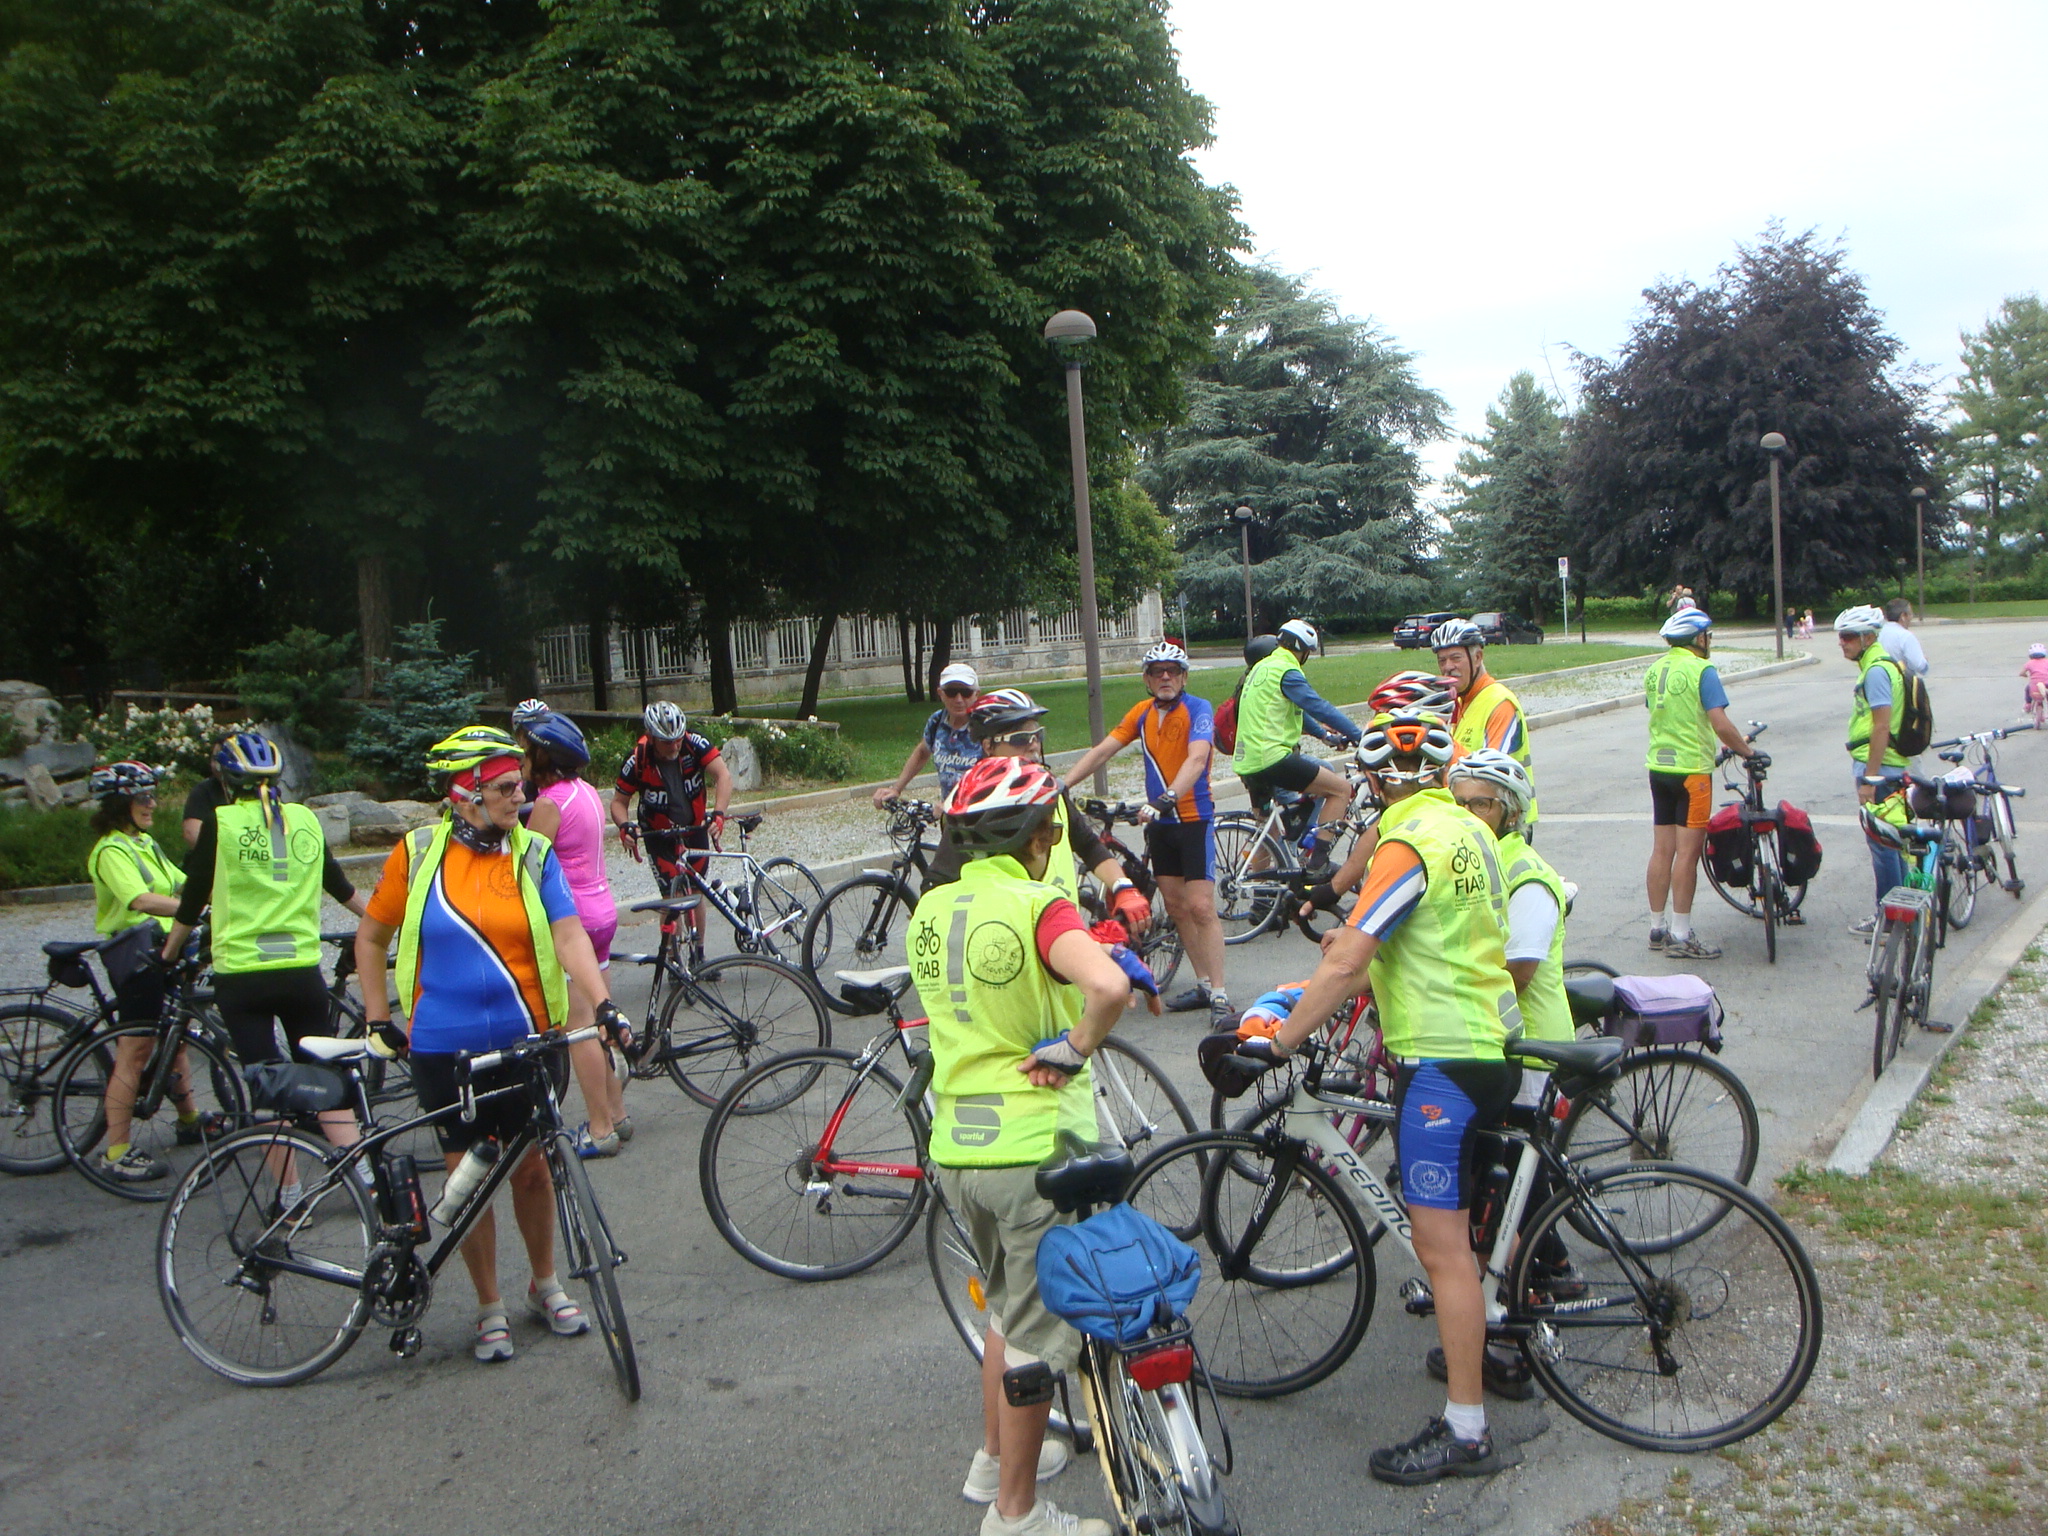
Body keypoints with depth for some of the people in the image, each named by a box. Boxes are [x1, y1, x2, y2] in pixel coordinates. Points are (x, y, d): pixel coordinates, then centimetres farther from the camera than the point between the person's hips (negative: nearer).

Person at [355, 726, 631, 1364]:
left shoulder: (534, 853, -2)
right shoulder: (418, 852, -3)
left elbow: (569, 936, -12)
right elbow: (371, 936, 9)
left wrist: (603, 1004, -27)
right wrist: (378, 1019, 4)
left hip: (524, 1042, 1)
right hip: (443, 1048, -1)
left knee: (531, 1166, 11)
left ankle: (545, 1284, 34)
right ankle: (490, 1308, 24)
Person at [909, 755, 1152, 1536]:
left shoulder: (930, 910, 5)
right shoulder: (1036, 906, -18)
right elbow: (1107, 985, -35)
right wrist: (1074, 1049, -19)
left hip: (954, 1143, 7)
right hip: (1034, 1149, -7)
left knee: (1010, 1306, 27)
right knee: (1040, 1335, 9)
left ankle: (996, 1457, 42)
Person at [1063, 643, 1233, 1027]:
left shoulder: (1198, 709, -13)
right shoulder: (1142, 713, 6)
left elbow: (1197, 758, -29)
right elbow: (1101, 751, 3)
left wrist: (1167, 799, -44)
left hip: (1194, 817, -6)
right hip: (1159, 821, 7)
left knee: (1200, 906, -11)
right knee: (1175, 905, 10)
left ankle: (1220, 996, -6)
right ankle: (1203, 984, 22)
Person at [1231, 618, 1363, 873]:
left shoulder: (1261, 668, 20)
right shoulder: (1286, 672, -9)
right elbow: (1319, 707, -16)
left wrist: (1322, 732, 36)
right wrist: (1359, 736, -12)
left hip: (1247, 761, 10)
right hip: (1272, 757, -10)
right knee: (1341, 788, -6)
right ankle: (1317, 862, -10)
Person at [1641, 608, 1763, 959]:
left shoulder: (1654, 669, 9)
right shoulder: (1701, 670, -13)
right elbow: (1720, 723, -20)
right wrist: (1748, 751, -6)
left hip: (1658, 766, 7)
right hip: (1691, 769, -7)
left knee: (1662, 850, 11)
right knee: (1688, 852, -3)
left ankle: (1658, 928, 17)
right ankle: (1681, 936, -1)